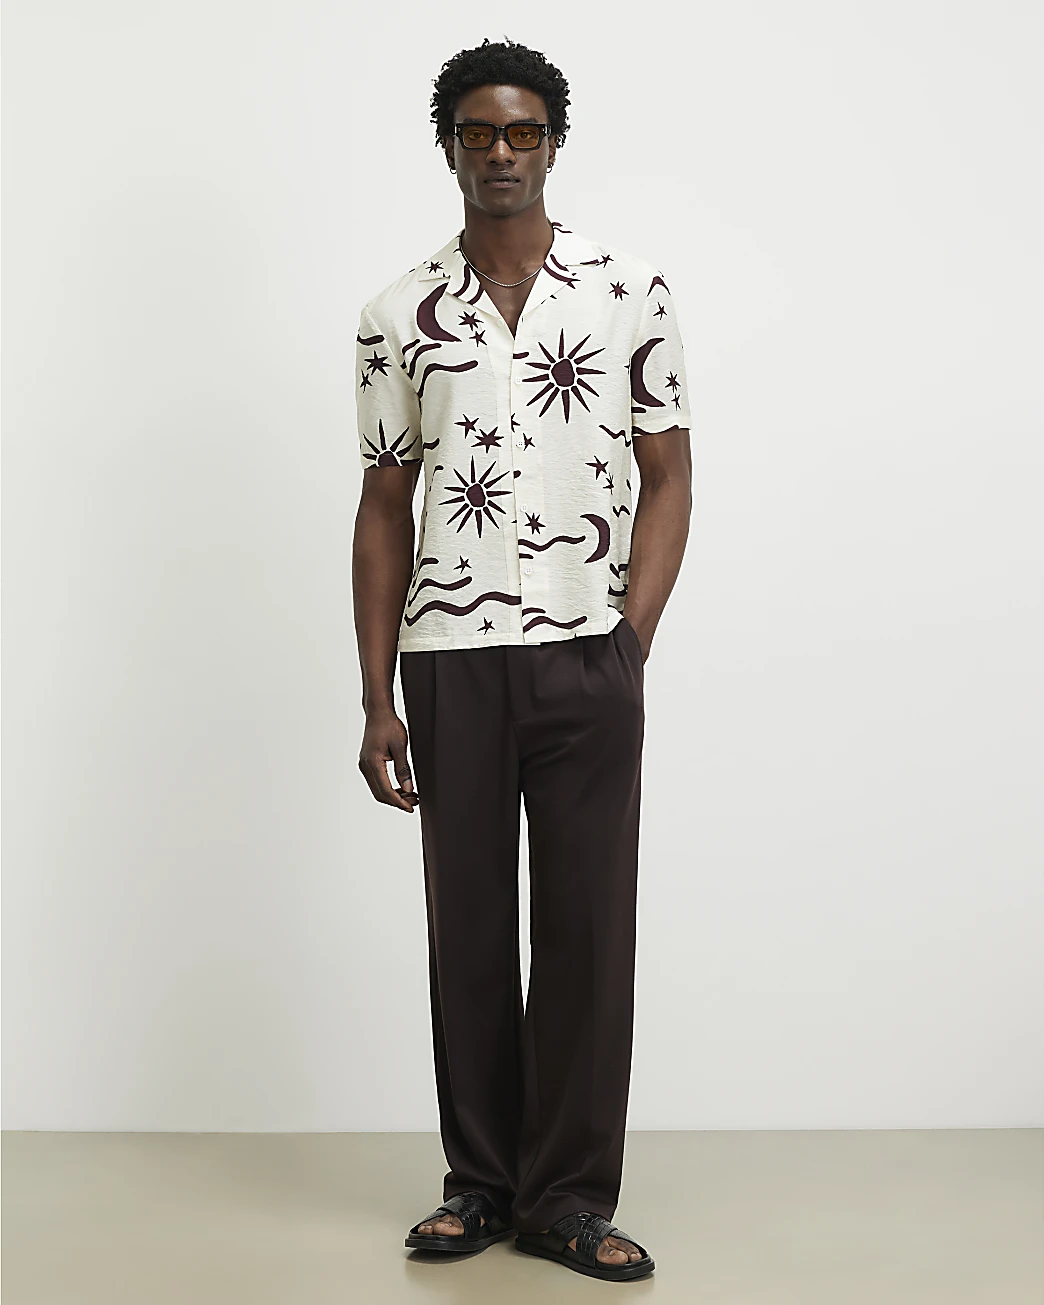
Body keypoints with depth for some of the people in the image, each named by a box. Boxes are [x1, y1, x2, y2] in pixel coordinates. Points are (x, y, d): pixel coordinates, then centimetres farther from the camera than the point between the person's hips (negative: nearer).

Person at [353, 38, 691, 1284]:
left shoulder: (631, 291, 3)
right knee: (467, 927, 8)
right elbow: (385, 510, 8)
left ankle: (570, 1198, 12)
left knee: (587, 928, 2)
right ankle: (481, 1181, 21)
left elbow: (667, 480, 5)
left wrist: (629, 645, -6)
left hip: (587, 663, -1)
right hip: (449, 662, 1)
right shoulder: (400, 316, 6)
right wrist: (377, 699, 3)